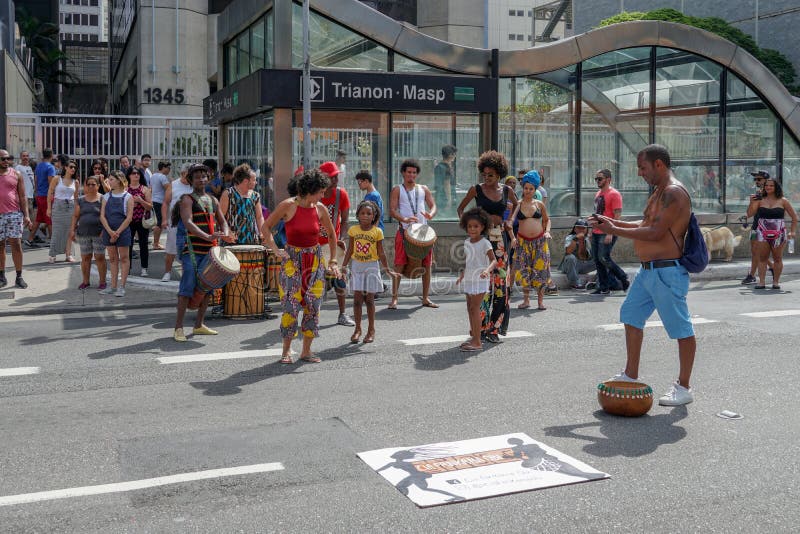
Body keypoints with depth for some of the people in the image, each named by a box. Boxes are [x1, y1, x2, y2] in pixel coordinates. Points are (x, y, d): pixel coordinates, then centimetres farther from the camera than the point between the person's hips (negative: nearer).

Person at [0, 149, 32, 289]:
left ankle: (19, 277, 2)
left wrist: (26, 215, -1)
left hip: (14, 214, -1)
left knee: (16, 245, -3)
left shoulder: (16, 175, 5)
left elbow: (22, 197, 6)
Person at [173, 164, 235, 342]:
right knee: (188, 286, -11)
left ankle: (199, 325, 20)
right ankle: (178, 327, -7)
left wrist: (225, 235, -5)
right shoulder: (187, 199, -5)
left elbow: (222, 221, 19)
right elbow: (188, 223, -19)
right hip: (192, 249, -7)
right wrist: (207, 236, -33)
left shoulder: (213, 200, 16)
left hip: (210, 249, 7)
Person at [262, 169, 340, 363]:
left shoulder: (320, 208, 0)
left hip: (315, 259, 4)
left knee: (313, 305, 1)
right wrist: (276, 250, -10)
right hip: (292, 258, -3)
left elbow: (331, 234, 14)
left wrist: (333, 261, 11)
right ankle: (286, 350, 5)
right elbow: (266, 227, -1)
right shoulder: (288, 206, -10)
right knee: (291, 305, -7)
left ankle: (306, 351, 11)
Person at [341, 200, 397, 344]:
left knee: (369, 298, 3)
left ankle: (371, 330, 13)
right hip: (357, 266, 2)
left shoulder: (377, 232, -3)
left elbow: (381, 253, 1)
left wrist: (388, 269, -1)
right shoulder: (353, 230, 2)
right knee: (357, 298, 1)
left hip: (371, 267, -2)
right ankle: (357, 329, 11)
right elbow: (350, 251, 8)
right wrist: (344, 265, 1)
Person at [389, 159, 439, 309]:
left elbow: (433, 205, 9)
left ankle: (425, 298, 14)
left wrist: (431, 214, -16)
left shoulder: (424, 189, 16)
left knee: (427, 264, 3)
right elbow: (392, 210, -4)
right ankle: (394, 298, -2)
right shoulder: (397, 190, 6)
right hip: (404, 231, -3)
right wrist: (404, 219, -22)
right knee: (399, 265, -7)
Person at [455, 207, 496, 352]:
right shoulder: (467, 242, 10)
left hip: (480, 280, -8)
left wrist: (487, 270, -39)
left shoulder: (485, 243, -12)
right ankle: (473, 337, 24)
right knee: (470, 308, 13)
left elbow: (494, 260, -21)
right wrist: (462, 275, 23)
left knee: (475, 308, -11)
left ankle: (477, 342, -9)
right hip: (469, 279, 8)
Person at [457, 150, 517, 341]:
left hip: (500, 239, 3)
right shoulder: (476, 189, 0)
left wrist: (509, 221, 10)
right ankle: (481, 325, 2)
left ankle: (494, 327, 10)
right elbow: (460, 208, 11)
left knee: (500, 282, 1)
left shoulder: (507, 190, 7)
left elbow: (516, 205, 25)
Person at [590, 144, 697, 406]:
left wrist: (616, 231, -16)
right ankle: (630, 376, 27)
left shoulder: (674, 192, -16)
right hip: (648, 271, 11)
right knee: (631, 316, 16)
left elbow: (656, 232, -22)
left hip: (667, 272, -11)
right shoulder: (659, 191, 16)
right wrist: (612, 222, 11)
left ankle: (684, 388, 9)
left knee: (681, 329, 0)